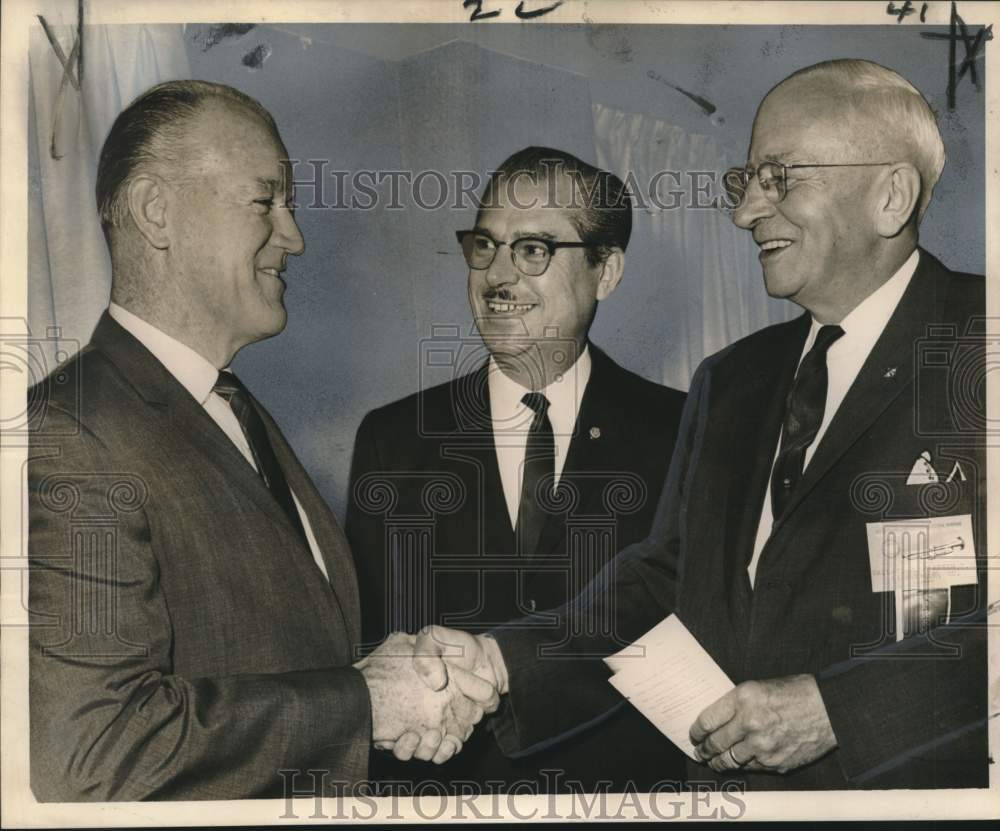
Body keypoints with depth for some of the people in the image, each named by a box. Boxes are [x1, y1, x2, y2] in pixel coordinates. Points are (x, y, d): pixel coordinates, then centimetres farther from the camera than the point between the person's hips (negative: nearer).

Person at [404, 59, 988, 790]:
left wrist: (836, 706, -21)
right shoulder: (731, 381, 9)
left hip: (912, 780, -5)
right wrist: (500, 665, -8)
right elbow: (665, 584, 5)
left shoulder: (973, 348, -11)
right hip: (726, 775, 5)